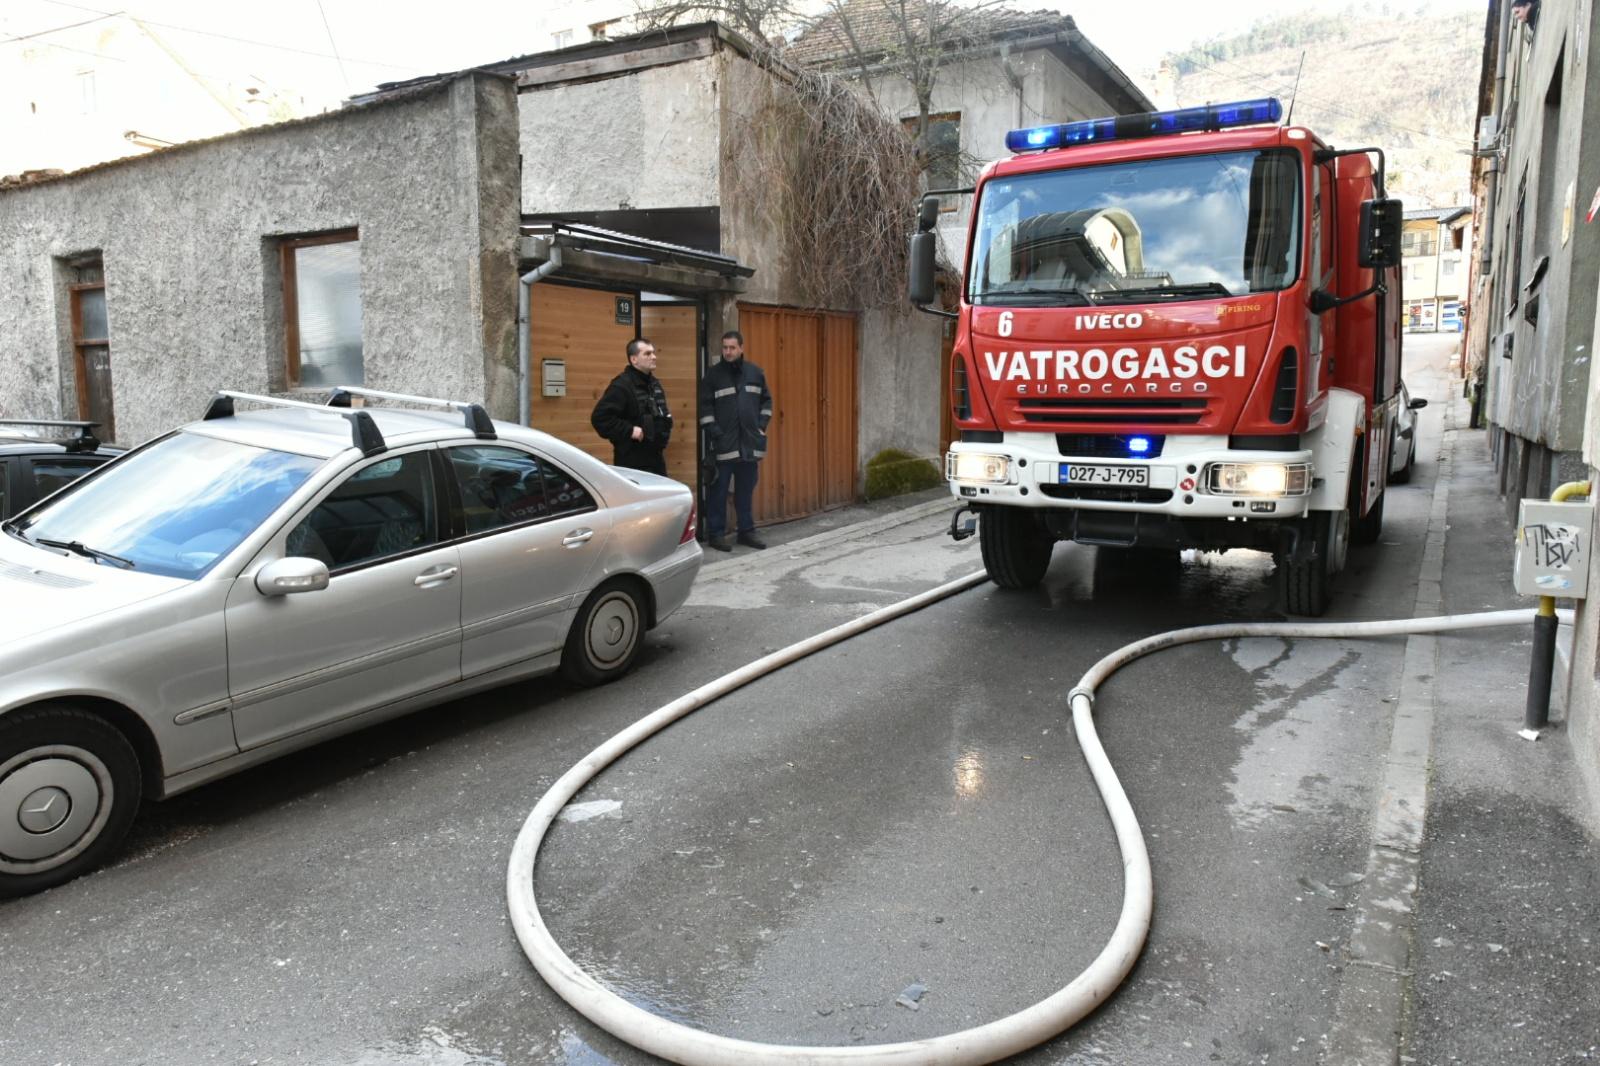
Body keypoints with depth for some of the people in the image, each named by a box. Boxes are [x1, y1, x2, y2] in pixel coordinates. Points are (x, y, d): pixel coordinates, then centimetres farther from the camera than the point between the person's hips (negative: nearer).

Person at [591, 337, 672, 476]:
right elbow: (600, 418, -22)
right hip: (632, 462, -9)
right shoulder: (622, 385, -14)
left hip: (656, 458, 9)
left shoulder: (655, 384, 16)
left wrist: (666, 423, 11)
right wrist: (630, 431, -22)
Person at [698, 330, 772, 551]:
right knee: (719, 491, 1)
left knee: (746, 491, 11)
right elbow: (704, 407, -5)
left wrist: (762, 426, 5)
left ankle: (746, 531, 21)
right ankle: (716, 533, 8)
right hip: (723, 444, -4)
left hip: (750, 443, 4)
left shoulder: (755, 372, 9)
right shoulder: (713, 375, -2)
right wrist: (714, 433, -13)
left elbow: (766, 400, 16)